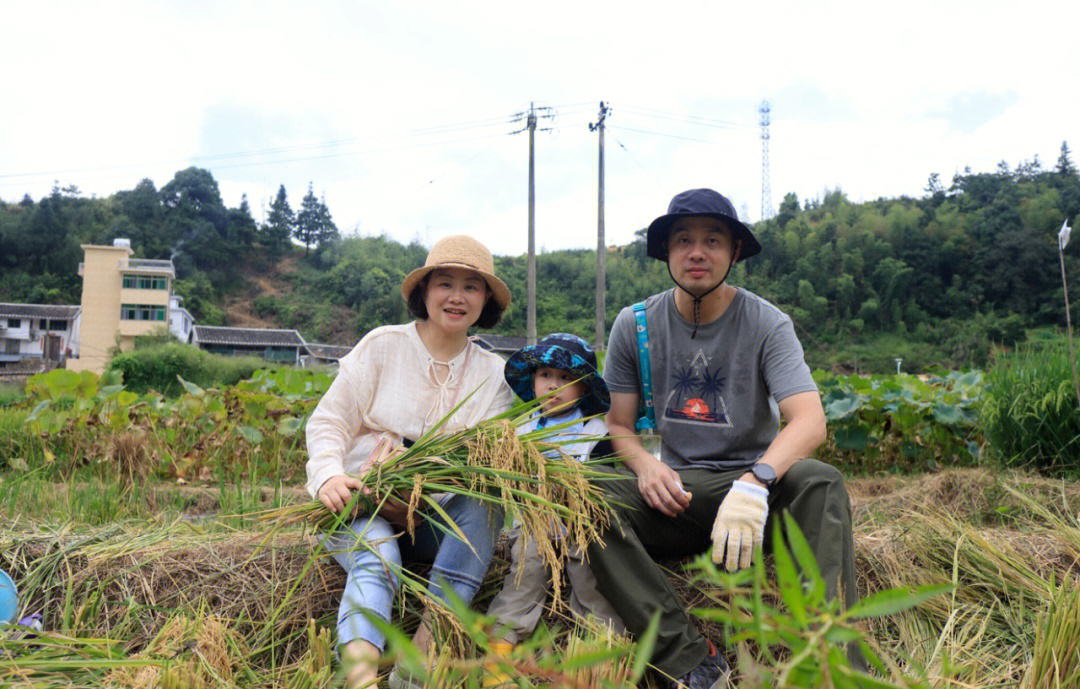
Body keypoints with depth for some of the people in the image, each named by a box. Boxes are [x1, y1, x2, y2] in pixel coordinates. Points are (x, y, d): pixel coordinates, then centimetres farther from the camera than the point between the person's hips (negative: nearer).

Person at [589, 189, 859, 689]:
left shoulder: (766, 324, -6)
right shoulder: (635, 326, 1)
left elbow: (810, 420, -20)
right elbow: (617, 425, 5)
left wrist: (756, 480, -40)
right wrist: (645, 465, -19)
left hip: (753, 479, -1)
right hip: (676, 490, 2)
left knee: (821, 483, -33)